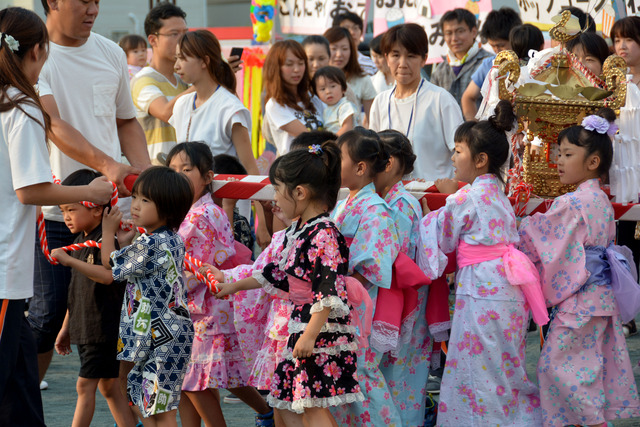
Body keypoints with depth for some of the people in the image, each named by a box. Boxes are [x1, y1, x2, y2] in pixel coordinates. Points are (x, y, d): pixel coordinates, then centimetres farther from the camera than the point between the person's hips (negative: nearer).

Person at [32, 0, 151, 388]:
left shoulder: (111, 54, 12)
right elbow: (52, 123, -18)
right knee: (46, 313, -2)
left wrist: (146, 173, 3)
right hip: (52, 209, -4)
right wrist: (107, 165, -31)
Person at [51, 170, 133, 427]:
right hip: (85, 328, 9)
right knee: (108, 387, 11)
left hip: (104, 327, -9)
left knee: (85, 386, -7)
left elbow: (107, 275, -31)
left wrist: (70, 261, -35)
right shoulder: (80, 241, 13)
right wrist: (66, 328, 21)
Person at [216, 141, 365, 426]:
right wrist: (237, 285, 37)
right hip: (301, 326, 11)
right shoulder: (296, 231, 13)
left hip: (322, 329, -11)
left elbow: (328, 292, -23)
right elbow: (281, 274, 28)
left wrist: (310, 335, -24)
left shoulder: (323, 234, -18)